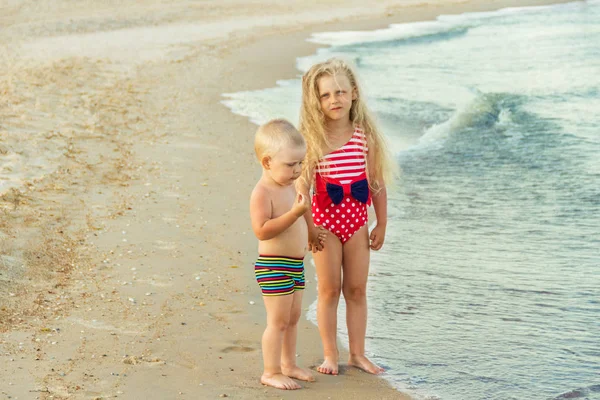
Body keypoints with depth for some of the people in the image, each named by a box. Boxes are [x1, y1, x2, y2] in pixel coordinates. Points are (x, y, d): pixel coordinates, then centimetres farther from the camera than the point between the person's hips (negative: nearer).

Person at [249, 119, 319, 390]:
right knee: (278, 321, -4)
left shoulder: (289, 187, 11)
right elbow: (262, 230, -28)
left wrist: (305, 236, 14)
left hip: (295, 264, 9)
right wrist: (295, 213, -30)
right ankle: (270, 372, 6)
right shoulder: (262, 193, -18)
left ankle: (288, 365, 30)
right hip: (273, 266, -9)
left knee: (293, 318, 17)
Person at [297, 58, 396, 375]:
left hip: (357, 221, 3)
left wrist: (381, 224, 6)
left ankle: (357, 353, 20)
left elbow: (377, 183, 5)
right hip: (326, 220, -3)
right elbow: (303, 185, -14)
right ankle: (330, 354, 16)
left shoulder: (365, 135, -1)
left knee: (357, 289, 9)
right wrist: (309, 226, -19)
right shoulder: (312, 138, -10)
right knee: (329, 289, 4)